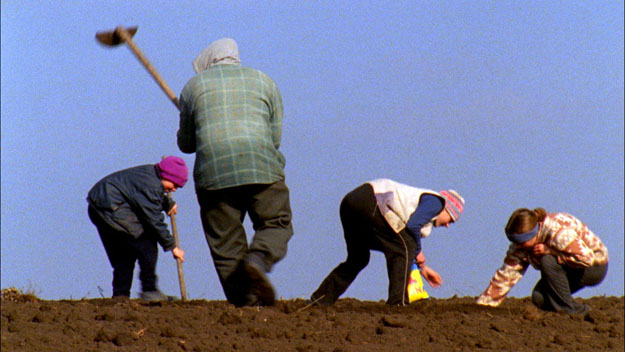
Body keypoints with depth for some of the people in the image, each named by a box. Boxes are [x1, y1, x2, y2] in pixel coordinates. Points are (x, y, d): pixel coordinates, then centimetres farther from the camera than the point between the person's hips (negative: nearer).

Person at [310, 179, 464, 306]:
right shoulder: (435, 201, 5)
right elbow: (412, 226, -10)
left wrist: (423, 268, 42)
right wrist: (419, 253, 4)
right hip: (370, 204, -10)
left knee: (358, 258, 24)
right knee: (404, 247, -3)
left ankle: (320, 299, 26)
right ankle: (397, 303, -8)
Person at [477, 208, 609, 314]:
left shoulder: (558, 232, -32)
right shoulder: (520, 246, -8)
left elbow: (587, 258, -35)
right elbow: (507, 274, -5)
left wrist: (549, 250, -32)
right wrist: (482, 305, -12)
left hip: (595, 268, -7)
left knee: (548, 261, -32)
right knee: (539, 298, -18)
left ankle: (567, 310, -20)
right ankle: (580, 310, 5)